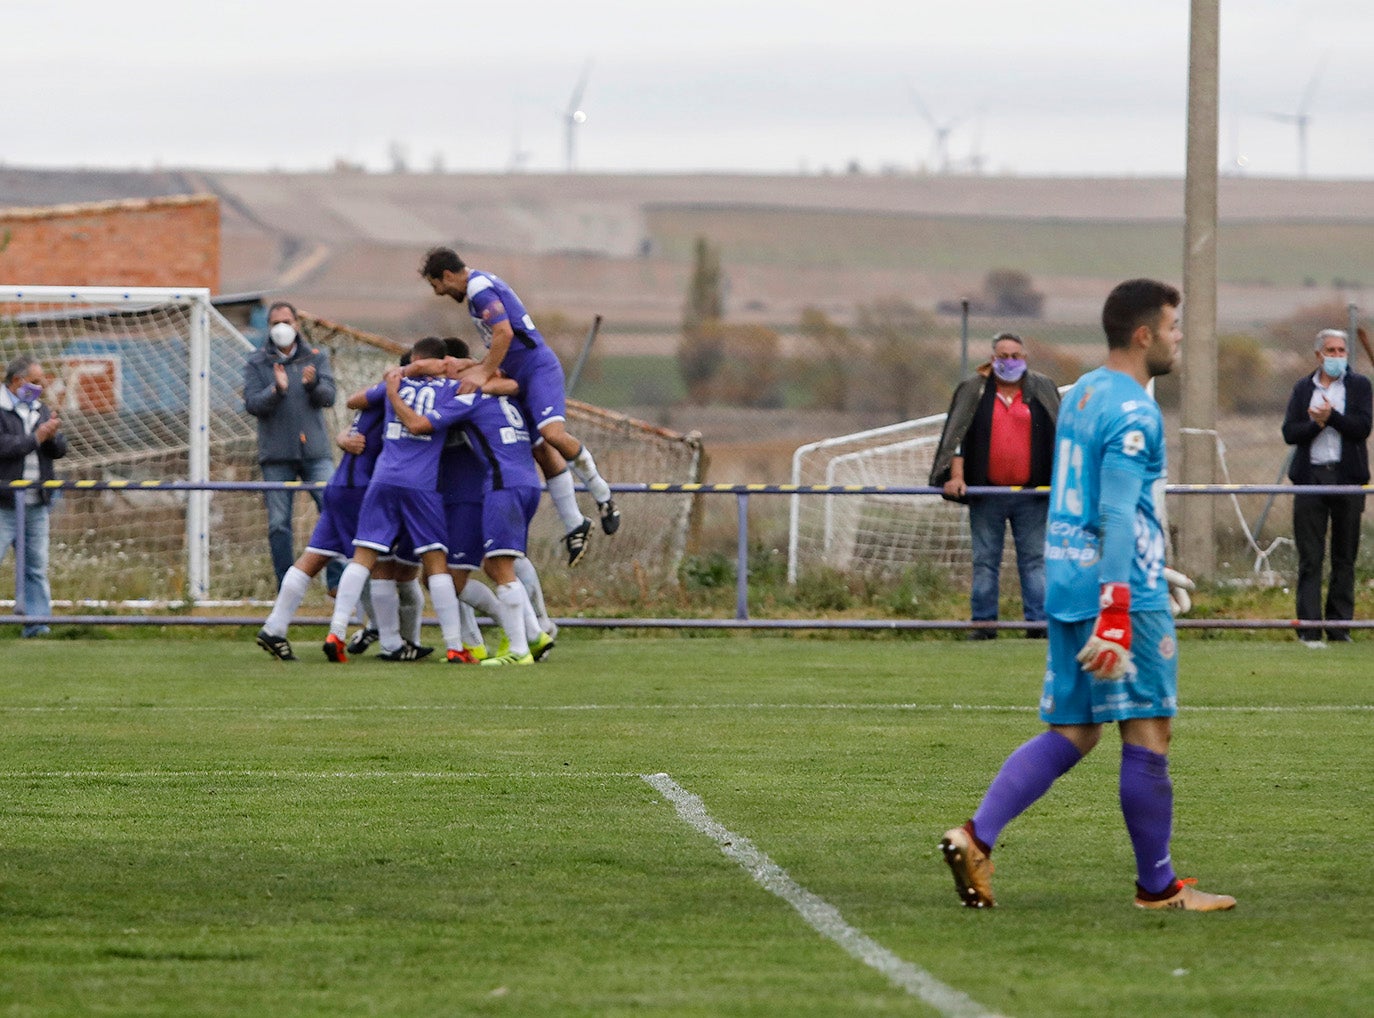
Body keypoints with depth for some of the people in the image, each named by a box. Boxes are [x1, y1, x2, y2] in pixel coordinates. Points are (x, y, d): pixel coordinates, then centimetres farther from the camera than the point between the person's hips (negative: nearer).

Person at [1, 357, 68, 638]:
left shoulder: (41, 410, 16)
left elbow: (60, 450, 12)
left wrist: (52, 437, -10)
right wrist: (36, 438, -15)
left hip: (36, 503, 7)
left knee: (36, 566, 7)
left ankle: (36, 621, 10)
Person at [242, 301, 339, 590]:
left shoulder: (316, 358, 10)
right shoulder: (257, 364, 8)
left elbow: (328, 397, -2)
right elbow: (252, 403, -4)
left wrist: (313, 384, -24)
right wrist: (276, 390, -23)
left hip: (315, 450, 0)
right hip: (276, 455, 0)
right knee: (279, 523, -1)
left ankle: (337, 580, -8)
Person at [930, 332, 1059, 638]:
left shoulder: (1042, 389, 9)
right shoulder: (973, 391, 6)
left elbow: (1059, 435, 10)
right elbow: (956, 436, 1)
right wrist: (956, 476, -12)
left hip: (1031, 494, 0)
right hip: (985, 495, 0)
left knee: (1034, 560, 0)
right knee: (985, 561, 2)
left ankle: (1039, 621, 2)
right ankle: (983, 623, 6)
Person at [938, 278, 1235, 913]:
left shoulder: (1081, 395, 15)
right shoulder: (1133, 413, -14)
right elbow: (1118, 515, -22)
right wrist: (1115, 616, -26)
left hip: (1066, 580, 9)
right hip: (1122, 589, -9)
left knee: (1070, 733, 11)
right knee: (1149, 730, 0)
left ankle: (976, 838, -4)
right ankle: (1156, 885, 5)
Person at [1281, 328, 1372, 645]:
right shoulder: (1303, 388, 12)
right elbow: (1289, 432, 3)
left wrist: (1331, 417, -14)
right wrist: (1316, 425, -13)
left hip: (1347, 477, -1)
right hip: (1311, 476, 1)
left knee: (1345, 558, 4)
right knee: (1310, 558, -3)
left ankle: (1339, 625, 11)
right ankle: (1309, 628, -4)